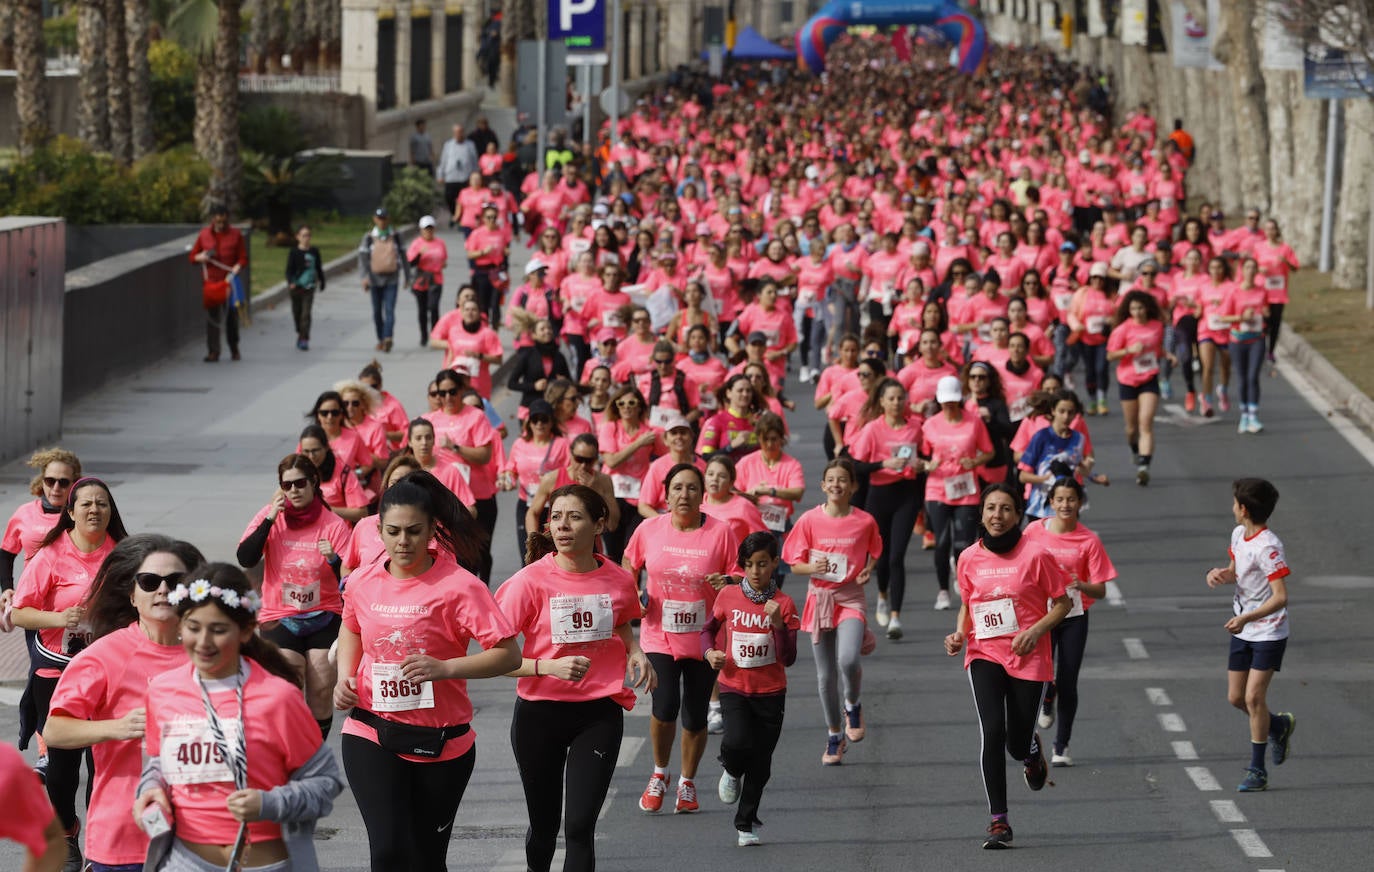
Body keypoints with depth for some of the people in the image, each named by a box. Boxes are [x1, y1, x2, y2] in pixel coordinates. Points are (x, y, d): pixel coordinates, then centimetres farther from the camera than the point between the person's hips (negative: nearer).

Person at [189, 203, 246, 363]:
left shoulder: (235, 235, 4)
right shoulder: (204, 234, 5)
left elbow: (243, 258, 4)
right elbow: (193, 256, 12)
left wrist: (237, 268, -17)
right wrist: (200, 258, -10)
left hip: (229, 282, 0)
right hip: (210, 281, 0)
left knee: (231, 315, 4)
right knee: (211, 316, -2)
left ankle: (234, 350, 19)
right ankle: (213, 351, 1)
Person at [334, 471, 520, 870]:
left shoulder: (458, 587, -13)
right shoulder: (362, 582, 1)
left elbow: (508, 655, -15)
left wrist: (444, 668, -28)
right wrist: (345, 678, 5)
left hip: (440, 742, -2)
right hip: (371, 735, 2)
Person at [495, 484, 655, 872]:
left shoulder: (618, 581, -2)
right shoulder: (530, 581, -11)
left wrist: (636, 653, -1)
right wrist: (550, 667, -27)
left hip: (599, 713, 1)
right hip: (539, 713, -1)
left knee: (580, 826, -10)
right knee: (544, 825, 13)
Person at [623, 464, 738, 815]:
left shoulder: (721, 533, -7)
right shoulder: (648, 530, -2)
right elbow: (628, 569, 15)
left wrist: (727, 584, -22)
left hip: (703, 638, 0)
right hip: (660, 636, 0)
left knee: (695, 716, 6)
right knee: (665, 707, -13)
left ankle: (687, 782, 29)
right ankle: (659, 774, 15)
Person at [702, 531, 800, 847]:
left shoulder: (783, 604, -6)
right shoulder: (728, 596, -2)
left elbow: (788, 658, -10)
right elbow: (709, 629, 16)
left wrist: (778, 624, -24)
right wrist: (709, 651, -4)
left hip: (770, 692, 0)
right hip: (734, 687, 0)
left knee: (760, 762, 5)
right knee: (736, 743, -24)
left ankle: (746, 824, 22)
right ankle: (732, 771, 12)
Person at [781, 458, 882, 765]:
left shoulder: (864, 521, -3)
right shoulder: (810, 520, -4)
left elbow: (874, 553, 15)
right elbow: (795, 565, 1)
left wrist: (868, 571, -5)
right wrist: (813, 568, -20)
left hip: (851, 598, -1)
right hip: (820, 598, 1)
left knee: (848, 660, -26)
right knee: (825, 674, 7)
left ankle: (852, 706, 6)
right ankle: (834, 737, 24)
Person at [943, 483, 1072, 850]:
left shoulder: (1035, 555, -8)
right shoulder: (969, 558, 2)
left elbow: (1062, 603, 0)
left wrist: (1036, 631, -15)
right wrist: (959, 634, -2)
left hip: (1028, 657, -2)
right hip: (984, 654, 2)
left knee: (1018, 747, 2)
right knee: (992, 733, -17)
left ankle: (1032, 751, 43)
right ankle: (998, 822, -11)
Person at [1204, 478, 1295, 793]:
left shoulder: (1268, 547, -23)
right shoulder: (1238, 534, 4)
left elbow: (1280, 597, -25)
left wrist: (1245, 619, -34)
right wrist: (1221, 573, -2)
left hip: (1269, 632, -8)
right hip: (1242, 630, 8)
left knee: (1254, 697, -11)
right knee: (1236, 697, 10)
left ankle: (1257, 770, -1)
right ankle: (1279, 725, 37)